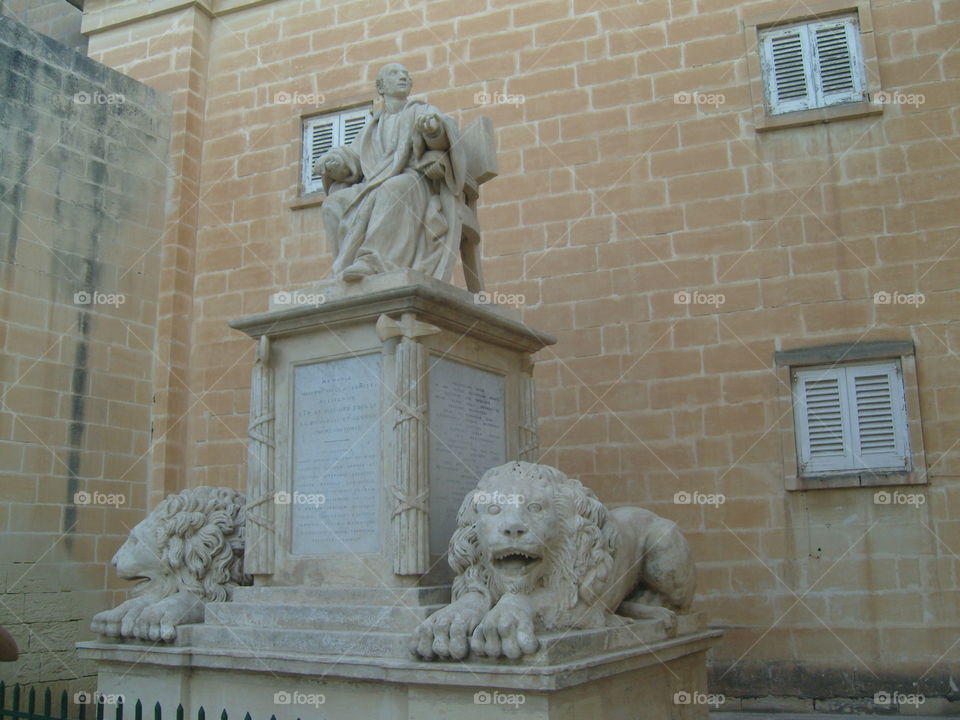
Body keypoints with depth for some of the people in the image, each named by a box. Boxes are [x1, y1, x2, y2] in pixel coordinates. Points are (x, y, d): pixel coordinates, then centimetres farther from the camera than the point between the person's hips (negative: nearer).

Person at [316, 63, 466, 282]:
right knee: (334, 205, -21)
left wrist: (434, 127, -27)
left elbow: (440, 138, -3)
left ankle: (372, 259, -50)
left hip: (413, 184, -4)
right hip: (373, 188, 5)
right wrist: (333, 161, -6)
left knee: (393, 189, -39)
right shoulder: (373, 127, 29)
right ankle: (346, 264, -30)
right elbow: (353, 156, 16)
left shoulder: (419, 111, 18)